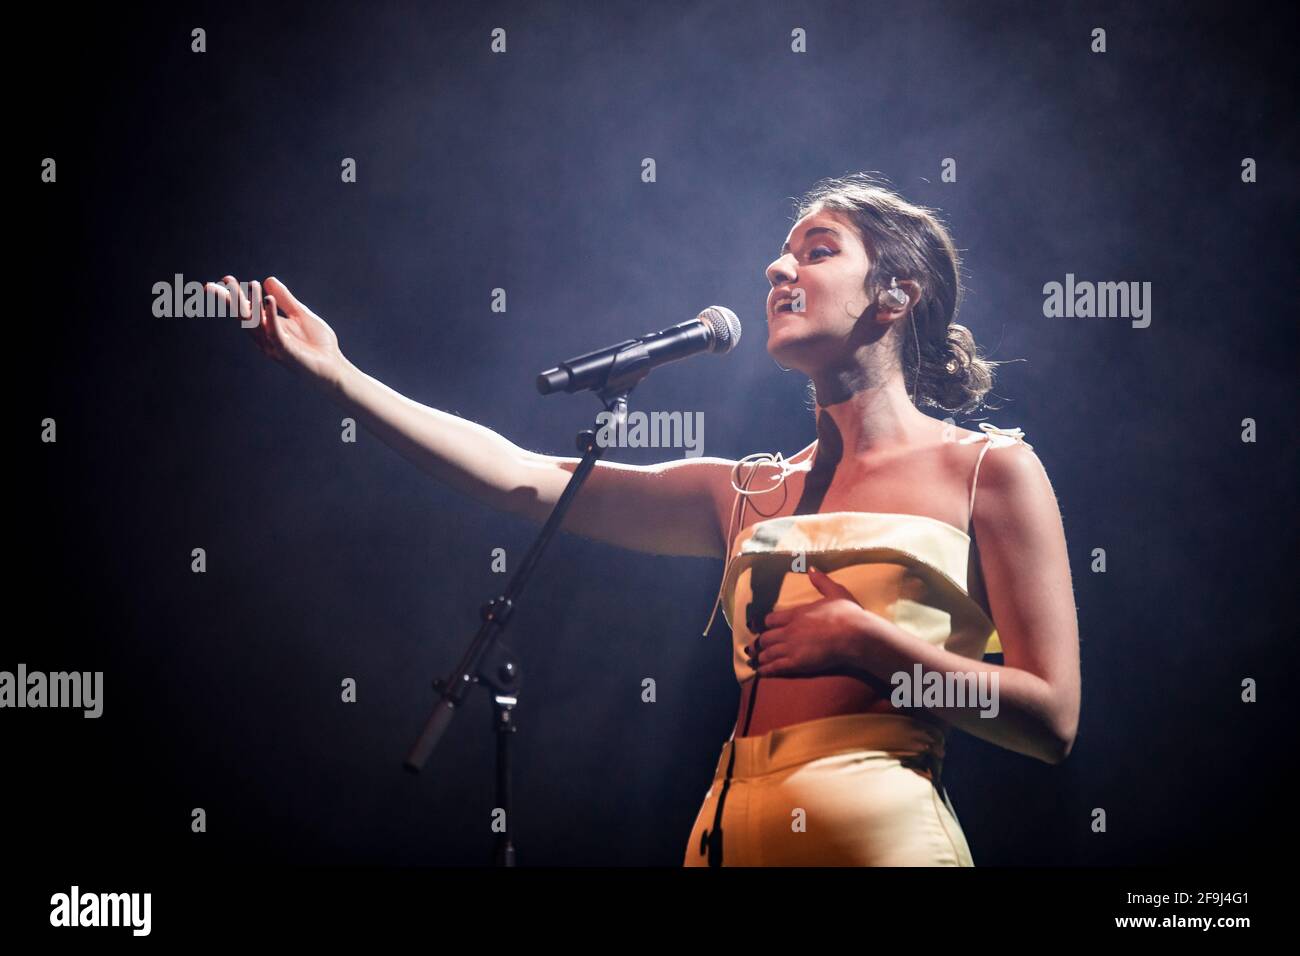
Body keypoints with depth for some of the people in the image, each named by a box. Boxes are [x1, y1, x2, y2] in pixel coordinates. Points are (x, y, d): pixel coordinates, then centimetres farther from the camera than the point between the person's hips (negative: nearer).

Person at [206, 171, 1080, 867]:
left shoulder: (989, 470, 2)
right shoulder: (751, 494, 14)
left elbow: (1052, 721, -3)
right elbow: (527, 480, 8)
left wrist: (860, 639, -11)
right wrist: (334, 371, 5)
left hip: (877, 823, -4)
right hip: (731, 832, 5)